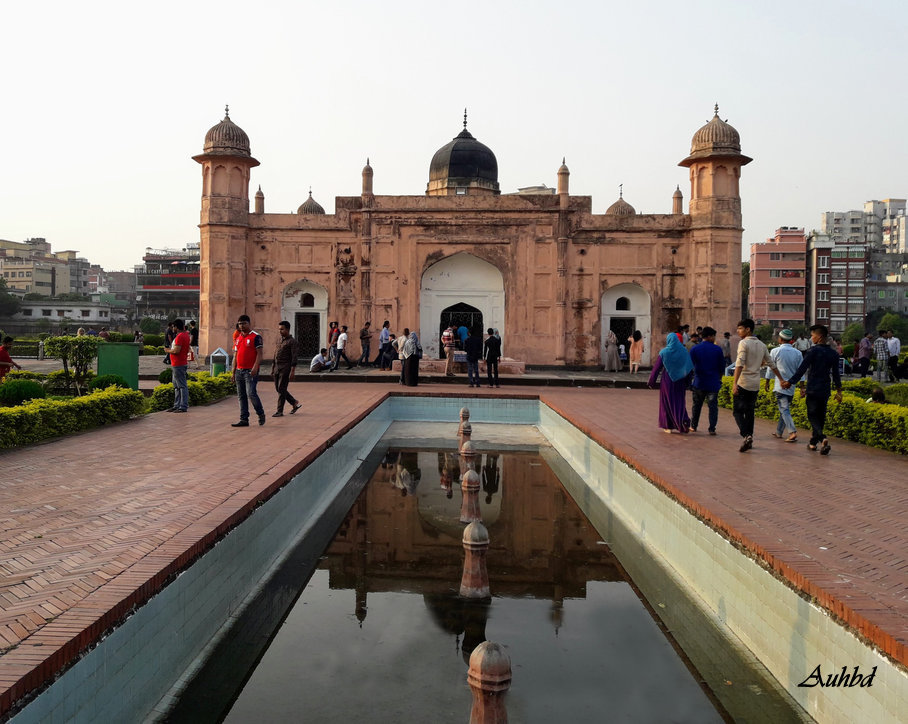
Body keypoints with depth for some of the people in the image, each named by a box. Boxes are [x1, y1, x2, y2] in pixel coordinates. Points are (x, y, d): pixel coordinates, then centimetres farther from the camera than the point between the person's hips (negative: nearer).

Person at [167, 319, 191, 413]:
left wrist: (168, 350, -7)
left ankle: (184, 406, -7)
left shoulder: (180, 336, -17)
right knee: (176, 385, 16)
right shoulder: (185, 334, 14)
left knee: (182, 386, -8)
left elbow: (176, 350, -25)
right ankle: (177, 405, 22)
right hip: (177, 364, 11)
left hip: (178, 365, -11)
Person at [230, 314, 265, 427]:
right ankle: (244, 420, 10)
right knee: (241, 396, 6)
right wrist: (233, 372, 15)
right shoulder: (238, 338, 17)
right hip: (239, 370, 7)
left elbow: (259, 354, -10)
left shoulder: (256, 336, -4)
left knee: (251, 393, -14)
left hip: (250, 371, -7)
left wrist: (255, 367, -22)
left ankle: (261, 414, 6)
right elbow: (235, 356, 19)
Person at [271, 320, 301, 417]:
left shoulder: (292, 342, -8)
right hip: (277, 367, 8)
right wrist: (272, 368, 16)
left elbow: (294, 358, -12)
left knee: (281, 389, -6)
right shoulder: (279, 340, 15)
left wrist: (292, 371, -18)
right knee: (278, 389, 10)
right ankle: (295, 404, 23)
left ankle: (280, 411, 1)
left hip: (285, 368, -8)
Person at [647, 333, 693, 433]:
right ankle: (684, 421, -10)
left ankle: (668, 426, 13)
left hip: (667, 381, -2)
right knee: (680, 402, 12)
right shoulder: (684, 352, -1)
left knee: (667, 402, 9)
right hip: (680, 381, 2)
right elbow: (690, 368, -1)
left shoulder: (664, 352, -9)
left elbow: (656, 368, -7)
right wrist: (687, 382, 7)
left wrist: (651, 382, 0)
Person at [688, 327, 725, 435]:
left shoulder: (694, 349, -5)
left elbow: (691, 365, 0)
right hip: (713, 383, -1)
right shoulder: (717, 349, -5)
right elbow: (722, 366, 1)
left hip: (698, 382, 1)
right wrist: (719, 377, 17)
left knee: (696, 405, 15)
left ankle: (693, 426, 23)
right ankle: (712, 429, 1)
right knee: (713, 406, 5)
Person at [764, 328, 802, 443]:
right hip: (791, 386, 5)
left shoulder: (775, 351, -7)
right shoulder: (798, 353, 4)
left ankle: (793, 432, -20)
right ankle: (779, 432, 23)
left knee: (784, 410, -6)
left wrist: (767, 382, 15)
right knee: (785, 409, 15)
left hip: (780, 385, -5)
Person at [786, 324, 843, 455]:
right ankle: (813, 442, 23)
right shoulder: (833, 354, 6)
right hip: (825, 390, 5)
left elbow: (802, 369, -14)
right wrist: (839, 391, 15)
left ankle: (823, 438, -23)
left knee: (813, 416, -1)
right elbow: (836, 374, 10)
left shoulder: (813, 351, -11)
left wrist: (790, 382, -8)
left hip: (813, 390, -5)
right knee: (820, 416, 14)